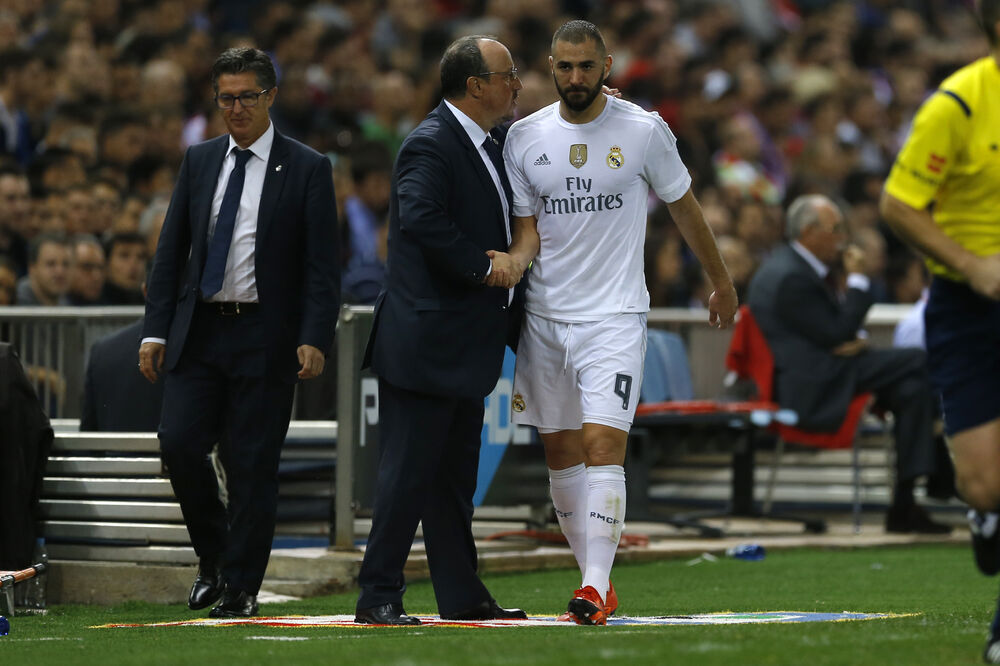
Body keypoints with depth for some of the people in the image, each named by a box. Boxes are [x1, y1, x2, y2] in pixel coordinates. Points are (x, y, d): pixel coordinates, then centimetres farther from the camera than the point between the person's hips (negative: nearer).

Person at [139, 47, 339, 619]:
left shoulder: (307, 169, 0)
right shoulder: (199, 161, 12)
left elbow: (323, 265, -3)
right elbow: (171, 250, 13)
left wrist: (315, 339, -14)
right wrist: (156, 330, 5)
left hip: (265, 337, -3)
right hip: (198, 332, 3)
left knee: (253, 464, -2)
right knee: (180, 443, -7)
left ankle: (241, 588, 8)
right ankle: (214, 556, 16)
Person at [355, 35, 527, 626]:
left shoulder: (495, 145, 15)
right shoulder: (430, 145, -15)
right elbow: (421, 221, -29)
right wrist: (485, 265, -20)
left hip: (465, 345, 10)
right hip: (425, 341, -10)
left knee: (455, 476, 13)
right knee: (409, 472, -6)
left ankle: (462, 595, 18)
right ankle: (379, 596, -2)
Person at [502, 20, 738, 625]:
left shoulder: (643, 131, -3)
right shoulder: (526, 137, 4)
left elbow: (684, 208, 10)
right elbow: (528, 228, 6)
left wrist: (722, 281, 19)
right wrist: (512, 264, -17)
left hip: (615, 315, -4)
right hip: (545, 317, 4)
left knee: (604, 446, -16)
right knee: (561, 454, 7)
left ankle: (595, 589, -19)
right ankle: (598, 579, 19)